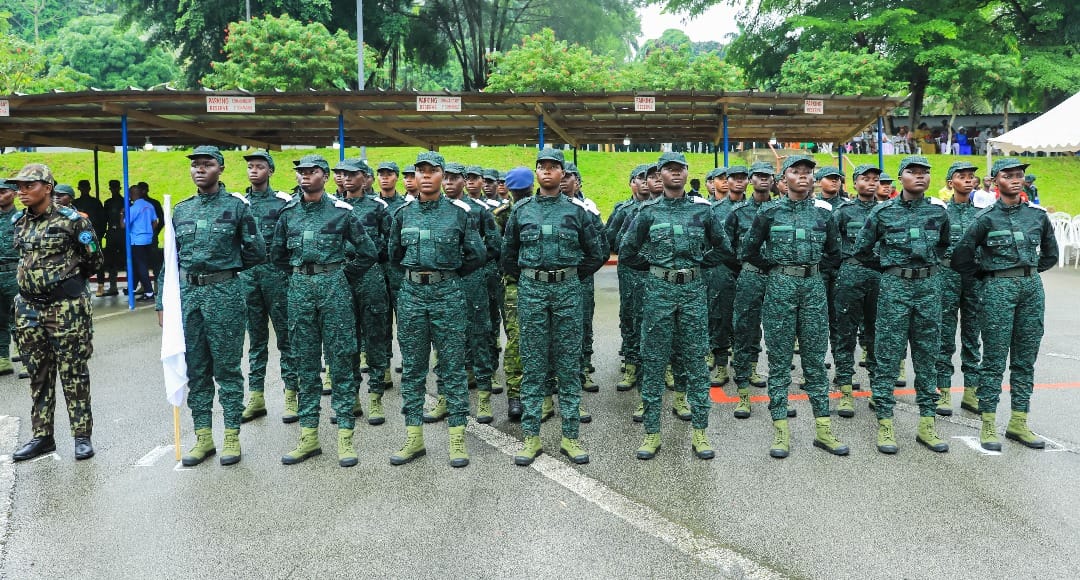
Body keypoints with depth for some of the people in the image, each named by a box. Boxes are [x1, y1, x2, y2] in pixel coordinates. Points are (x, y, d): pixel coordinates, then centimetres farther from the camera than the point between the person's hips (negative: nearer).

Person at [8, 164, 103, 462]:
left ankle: (82, 435, 10)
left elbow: (94, 258, -1)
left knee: (73, 373, 0)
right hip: (28, 307, 6)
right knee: (38, 374, 12)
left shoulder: (71, 220, -9)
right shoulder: (17, 221, 9)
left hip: (66, 307, -6)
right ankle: (42, 436, 22)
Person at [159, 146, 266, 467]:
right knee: (195, 368, 10)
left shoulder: (237, 206, -3)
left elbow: (256, 252, -1)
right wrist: (163, 302, 9)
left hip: (224, 294, -5)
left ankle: (232, 437, 12)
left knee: (227, 368, 2)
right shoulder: (181, 209, 11)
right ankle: (203, 437, 21)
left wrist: (224, 268, 6)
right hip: (187, 293, 5)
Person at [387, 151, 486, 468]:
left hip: (448, 295, -3)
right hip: (411, 294, 3)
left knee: (452, 367, 2)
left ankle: (458, 438, 10)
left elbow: (477, 255, 4)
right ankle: (414, 438, 18)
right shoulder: (402, 213, 7)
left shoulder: (459, 212, 0)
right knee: (412, 368, 8)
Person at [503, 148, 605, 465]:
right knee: (533, 364, 4)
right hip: (531, 290, 1)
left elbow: (596, 254, 9)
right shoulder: (521, 210, 7)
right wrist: (526, 280, 10)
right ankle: (531, 436, 12)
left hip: (567, 290, 0)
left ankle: (570, 436, 13)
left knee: (569, 364, 4)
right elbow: (508, 255, 15)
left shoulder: (577, 210, 4)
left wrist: (573, 278, 7)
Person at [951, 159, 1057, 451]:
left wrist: (1030, 272, 14)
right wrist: (984, 275, 6)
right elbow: (961, 255, -2)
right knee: (994, 359, -2)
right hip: (998, 289, -4)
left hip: (1032, 287, 5)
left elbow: (1051, 253, 21)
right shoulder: (986, 217, -4)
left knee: (1025, 358, 8)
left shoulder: (1038, 215, 9)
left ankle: (1018, 423, 17)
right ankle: (988, 425, 4)